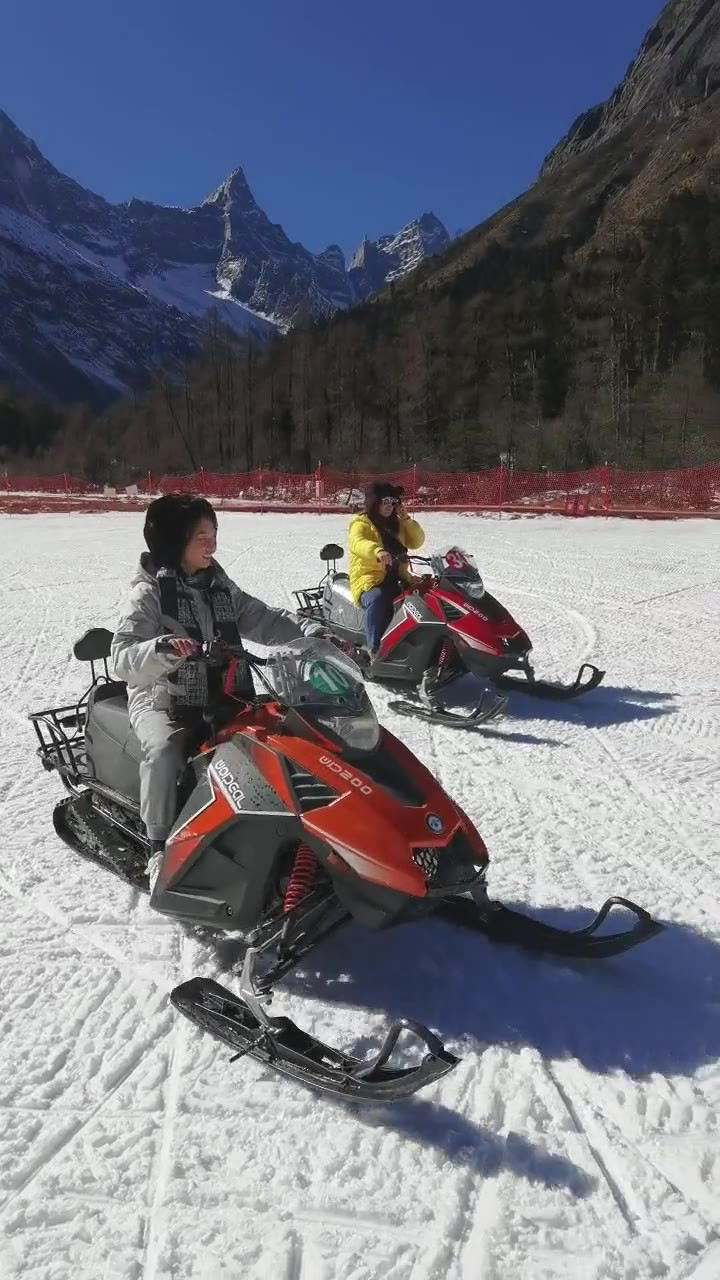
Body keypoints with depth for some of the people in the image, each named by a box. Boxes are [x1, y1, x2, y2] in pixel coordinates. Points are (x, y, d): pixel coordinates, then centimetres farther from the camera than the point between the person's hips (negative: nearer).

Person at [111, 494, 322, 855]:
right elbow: (123, 658, -19)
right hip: (163, 701, -5)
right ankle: (161, 843, -15)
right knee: (165, 752, -32)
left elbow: (264, 620, 11)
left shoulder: (220, 586, 8)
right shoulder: (150, 592, -10)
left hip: (223, 698, 6)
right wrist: (162, 650, -41)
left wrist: (313, 632, -4)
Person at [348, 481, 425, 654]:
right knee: (376, 599, -38)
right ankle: (376, 649, -34)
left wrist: (407, 519, 2)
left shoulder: (396, 523, 18)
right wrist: (377, 551, -48)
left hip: (397, 578, 6)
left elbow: (417, 542, 15)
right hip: (370, 580, -5)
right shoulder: (361, 524, -3)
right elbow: (358, 543, -26)